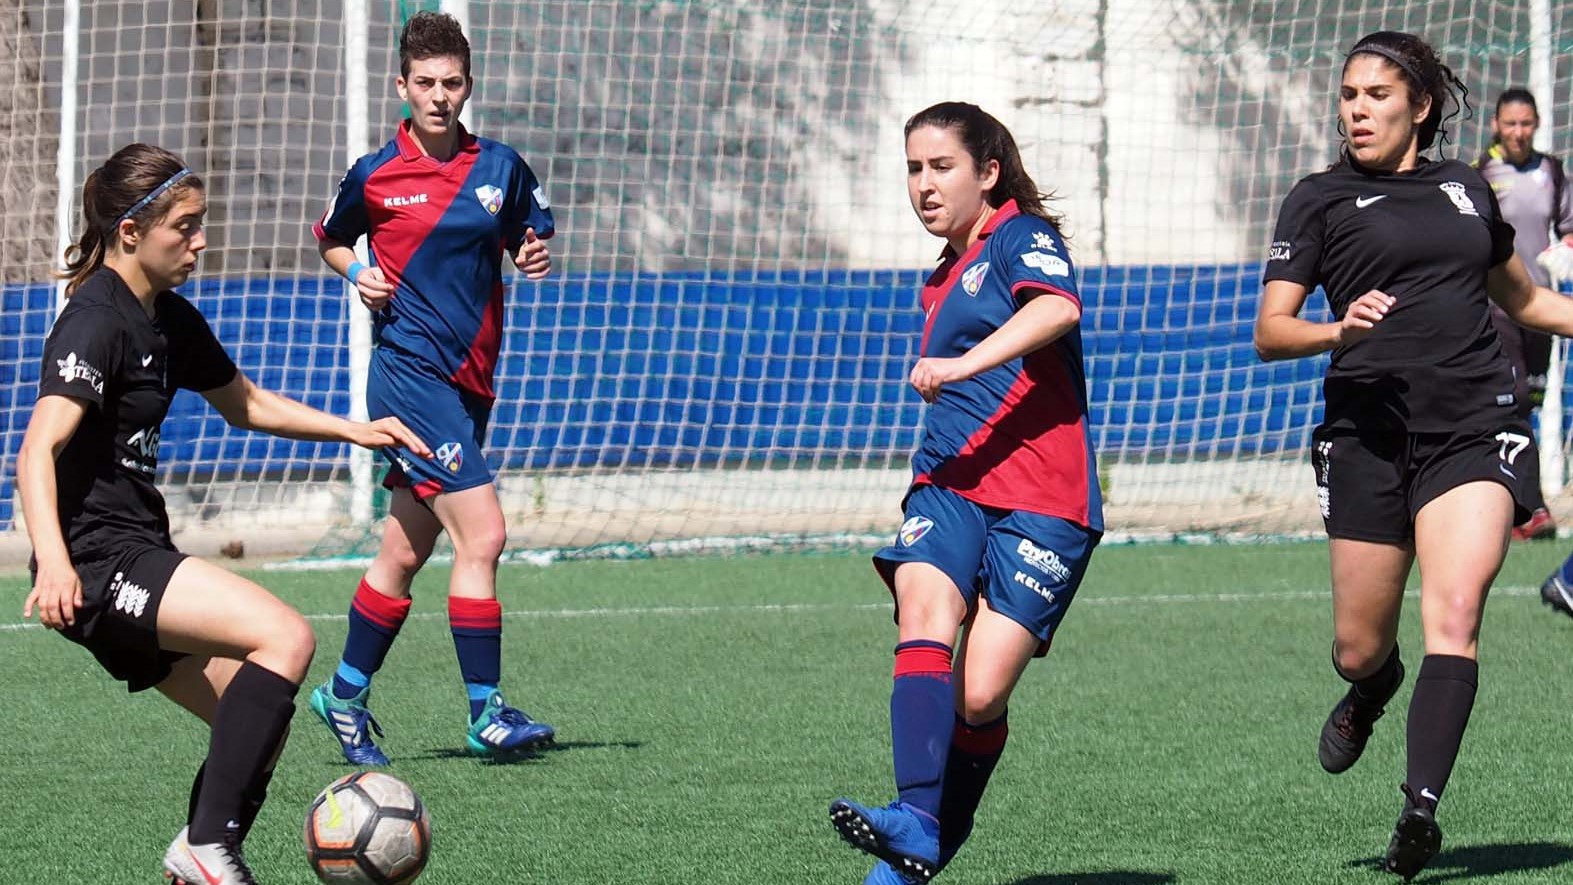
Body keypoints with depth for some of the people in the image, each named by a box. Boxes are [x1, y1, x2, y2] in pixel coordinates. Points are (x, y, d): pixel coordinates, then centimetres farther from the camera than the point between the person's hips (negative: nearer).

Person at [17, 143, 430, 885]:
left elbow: (245, 404, 31)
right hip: (97, 563, -10)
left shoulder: (170, 320, 14)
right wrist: (53, 562, -42)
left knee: (261, 723, 5)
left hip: (137, 558, 10)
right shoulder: (96, 322, -15)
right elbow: (39, 450, -27)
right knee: (286, 638, -23)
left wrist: (353, 431, 22)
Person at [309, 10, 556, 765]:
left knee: (404, 553, 13)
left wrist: (536, 258, -7)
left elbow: (530, 240, 15)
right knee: (482, 535, -16)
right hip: (409, 373, -5)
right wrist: (357, 273, -5)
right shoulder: (373, 176, -2)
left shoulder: (500, 167, 5)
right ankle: (485, 713, -13)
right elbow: (330, 241, 15)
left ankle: (346, 696, 28)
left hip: (467, 384, 5)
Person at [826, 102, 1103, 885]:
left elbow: (1057, 308, -24)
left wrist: (964, 362, -36)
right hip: (948, 485, 6)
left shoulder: (1022, 236, 0)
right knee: (924, 618, -25)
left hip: (1041, 501, -6)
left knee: (980, 697, -12)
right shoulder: (942, 280, 26)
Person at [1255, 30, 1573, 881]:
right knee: (1360, 647, 3)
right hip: (1370, 431, -1)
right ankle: (1370, 694, 41)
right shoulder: (1321, 199, 6)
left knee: (1454, 611, -19)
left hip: (1475, 427, 1)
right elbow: (1270, 332, -3)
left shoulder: (1466, 189, 16)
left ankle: (1421, 807, -24)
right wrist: (1339, 331, -22)